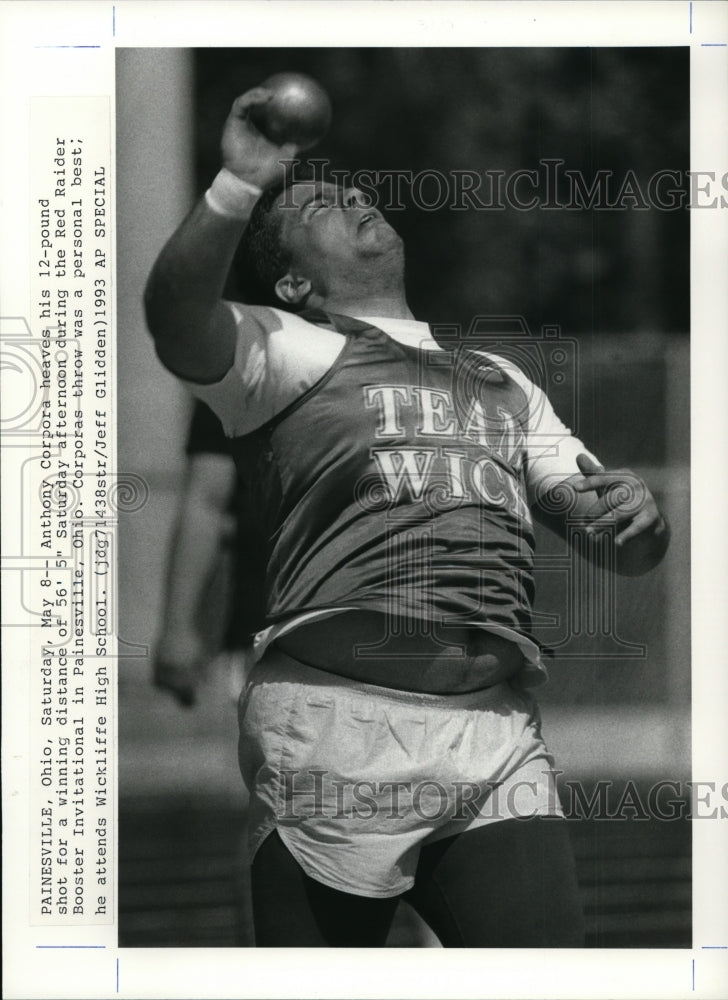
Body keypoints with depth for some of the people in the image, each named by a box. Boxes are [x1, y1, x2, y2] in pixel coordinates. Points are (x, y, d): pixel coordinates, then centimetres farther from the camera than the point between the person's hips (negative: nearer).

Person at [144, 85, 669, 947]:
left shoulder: (500, 383, 30)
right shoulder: (286, 348, 13)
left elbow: (624, 548, 24)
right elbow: (179, 322, -10)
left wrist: (633, 516, 2)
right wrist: (239, 189, -21)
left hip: (499, 737, 4)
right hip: (337, 722, -4)